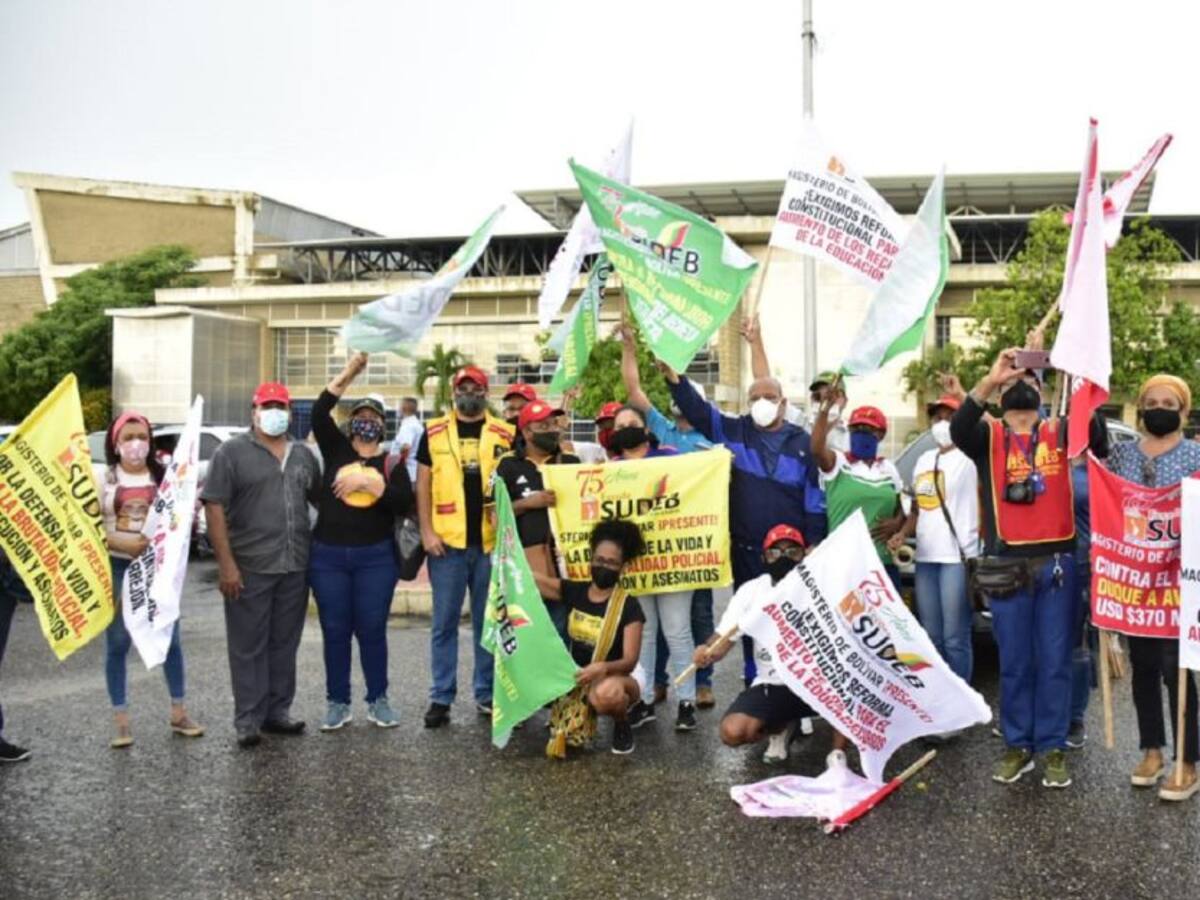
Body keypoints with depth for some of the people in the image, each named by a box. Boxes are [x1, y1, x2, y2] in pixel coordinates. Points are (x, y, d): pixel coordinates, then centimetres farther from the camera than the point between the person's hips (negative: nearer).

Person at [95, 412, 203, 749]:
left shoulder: (164, 475, 6)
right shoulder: (101, 476, 0)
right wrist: (124, 542, -21)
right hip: (117, 567, -2)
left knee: (170, 638, 5)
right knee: (117, 642, 2)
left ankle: (178, 712, 16)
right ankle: (121, 720, 10)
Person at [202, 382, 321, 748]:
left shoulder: (303, 455, 13)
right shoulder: (232, 452, -3)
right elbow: (214, 507, -8)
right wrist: (226, 563, -14)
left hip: (295, 567, 5)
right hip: (249, 567, -5)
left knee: (284, 644, 12)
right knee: (249, 646, 2)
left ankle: (277, 712, 23)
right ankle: (247, 720, 10)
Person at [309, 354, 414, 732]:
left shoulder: (391, 462, 6)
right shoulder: (336, 449, 5)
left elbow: (404, 503, -9)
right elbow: (319, 412, -12)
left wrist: (368, 482, -18)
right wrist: (350, 371, -15)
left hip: (376, 558, 0)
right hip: (328, 556, 0)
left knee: (372, 630, 5)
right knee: (335, 631, 6)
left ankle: (378, 701, 17)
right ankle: (338, 703, 16)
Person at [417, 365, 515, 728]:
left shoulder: (504, 434, 6)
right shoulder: (434, 432, 6)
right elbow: (423, 484, 5)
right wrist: (427, 531, -4)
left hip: (492, 542, 1)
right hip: (447, 542, 0)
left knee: (489, 622, 9)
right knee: (444, 622, 4)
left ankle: (487, 693, 20)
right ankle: (441, 697, 12)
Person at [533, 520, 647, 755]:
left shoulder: (629, 606, -15)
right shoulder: (572, 591, -3)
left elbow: (629, 661, -19)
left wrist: (602, 668, -40)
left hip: (619, 675, -5)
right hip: (579, 676, 5)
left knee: (606, 694, -40)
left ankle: (622, 725, -3)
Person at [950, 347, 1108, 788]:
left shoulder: (1061, 432, 7)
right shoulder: (988, 436, 4)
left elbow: (1099, 437, -12)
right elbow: (958, 428, -17)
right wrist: (989, 380, -30)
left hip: (1057, 561, 0)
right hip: (1006, 565, 0)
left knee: (1055, 661, 7)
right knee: (1014, 663, 9)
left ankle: (1053, 748, 18)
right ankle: (1017, 745, 21)